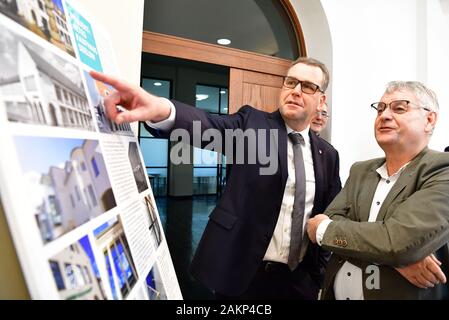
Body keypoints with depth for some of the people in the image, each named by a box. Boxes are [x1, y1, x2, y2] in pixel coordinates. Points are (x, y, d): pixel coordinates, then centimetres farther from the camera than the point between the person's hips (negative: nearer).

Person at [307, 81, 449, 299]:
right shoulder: (360, 171, 4)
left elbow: (399, 241, -27)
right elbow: (332, 218, -8)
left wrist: (323, 230, -15)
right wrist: (394, 254, -23)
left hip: (402, 294, -5)